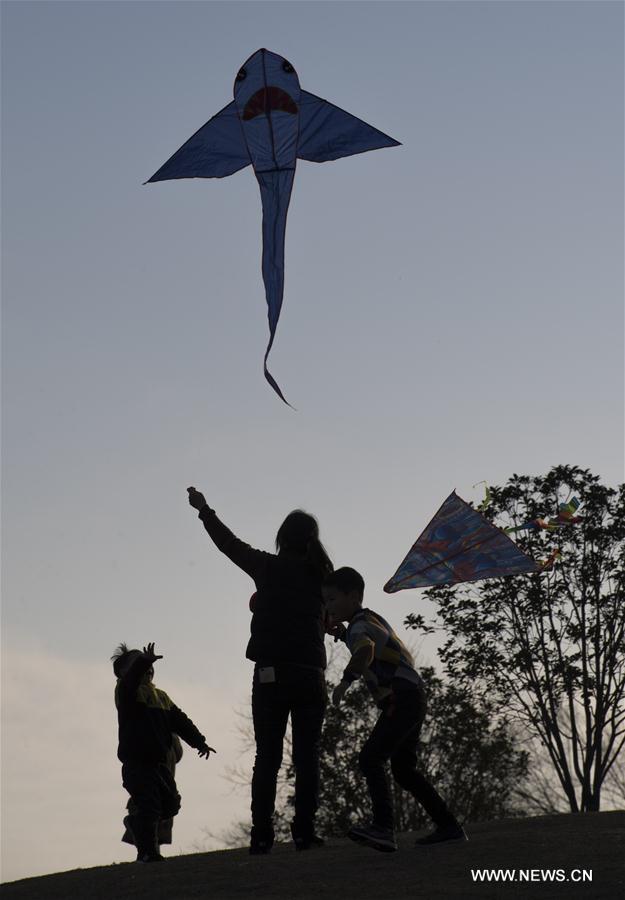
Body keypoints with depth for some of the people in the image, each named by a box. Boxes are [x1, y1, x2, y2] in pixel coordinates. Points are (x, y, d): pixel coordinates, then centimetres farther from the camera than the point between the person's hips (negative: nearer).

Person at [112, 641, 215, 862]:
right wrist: (144, 661, -46)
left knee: (171, 804, 11)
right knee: (149, 806, -11)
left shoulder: (161, 696, 19)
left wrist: (199, 742, 13)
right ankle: (147, 852, 2)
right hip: (136, 762, -8)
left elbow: (179, 720, 19)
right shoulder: (126, 692, -5)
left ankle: (136, 822, 35)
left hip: (159, 761, 8)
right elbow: (130, 678, -29)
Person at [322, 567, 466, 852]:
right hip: (411, 700, 10)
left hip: (403, 698, -10)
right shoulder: (371, 619, 18)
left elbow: (366, 650, -34)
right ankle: (449, 826, 22)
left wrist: (346, 680, -42)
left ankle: (383, 827, -31)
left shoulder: (359, 625, -11)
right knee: (403, 768, 17)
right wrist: (343, 635, 23)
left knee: (370, 758, -19)